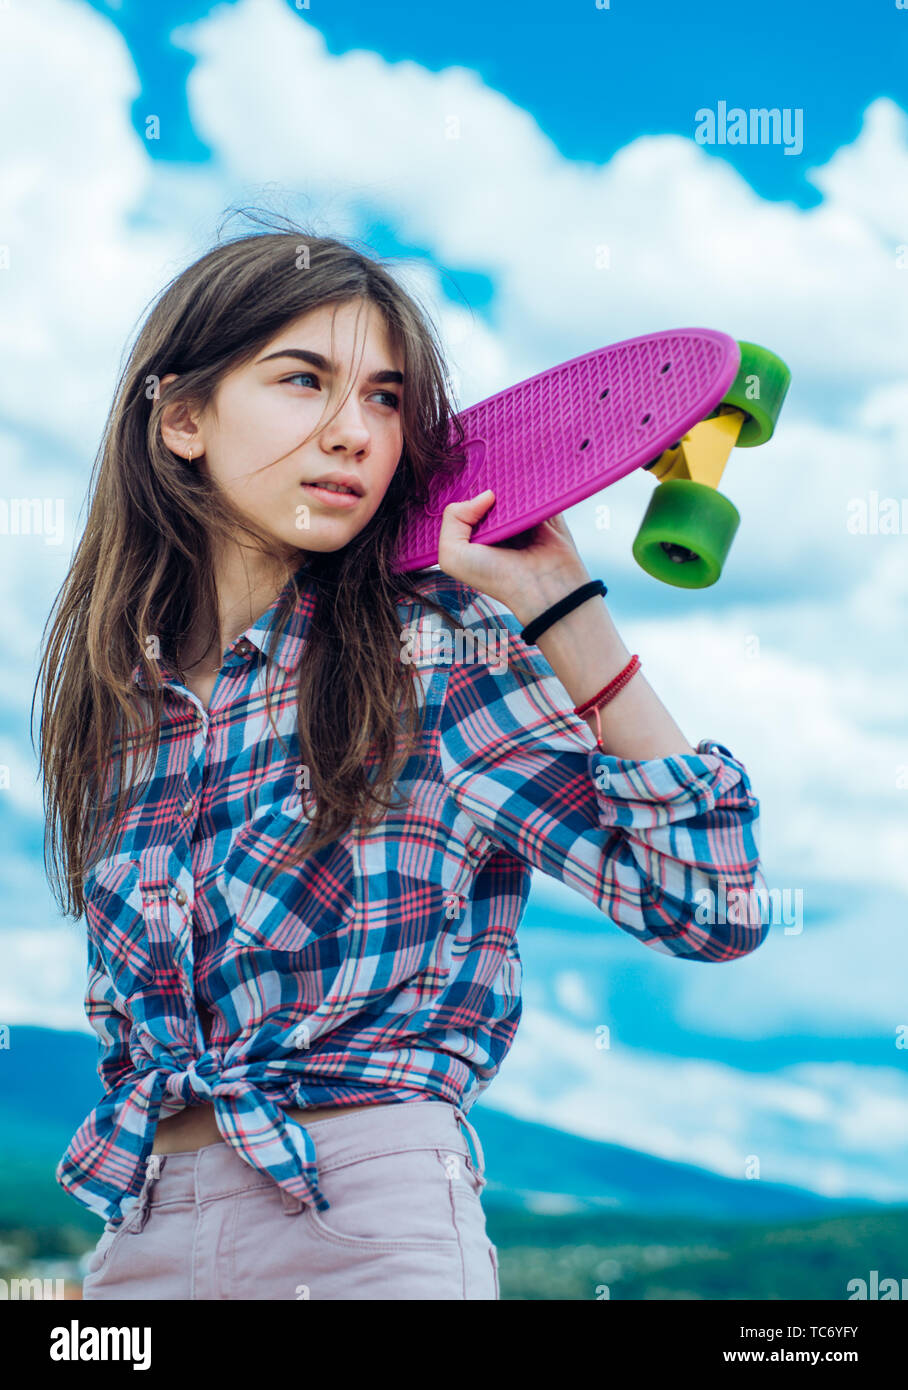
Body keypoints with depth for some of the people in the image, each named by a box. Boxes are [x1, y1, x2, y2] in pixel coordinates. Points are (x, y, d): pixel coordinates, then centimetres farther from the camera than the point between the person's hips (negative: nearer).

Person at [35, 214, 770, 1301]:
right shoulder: (117, 688, 4)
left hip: (375, 1220, -3)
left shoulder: (441, 656, -8)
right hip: (141, 1236, 4)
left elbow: (710, 907, -16)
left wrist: (561, 607, -17)